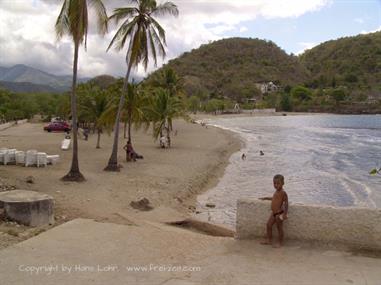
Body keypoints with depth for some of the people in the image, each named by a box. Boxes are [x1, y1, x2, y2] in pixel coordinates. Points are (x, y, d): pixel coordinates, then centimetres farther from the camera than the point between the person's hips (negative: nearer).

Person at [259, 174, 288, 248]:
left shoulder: (283, 193, -18)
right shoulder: (276, 191, 9)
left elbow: (286, 203, -21)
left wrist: (285, 213, -26)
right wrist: (266, 198, 33)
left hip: (279, 213, -9)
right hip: (274, 213, 9)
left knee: (279, 227, 3)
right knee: (268, 225, 13)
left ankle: (280, 242, 18)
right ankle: (269, 240, 26)